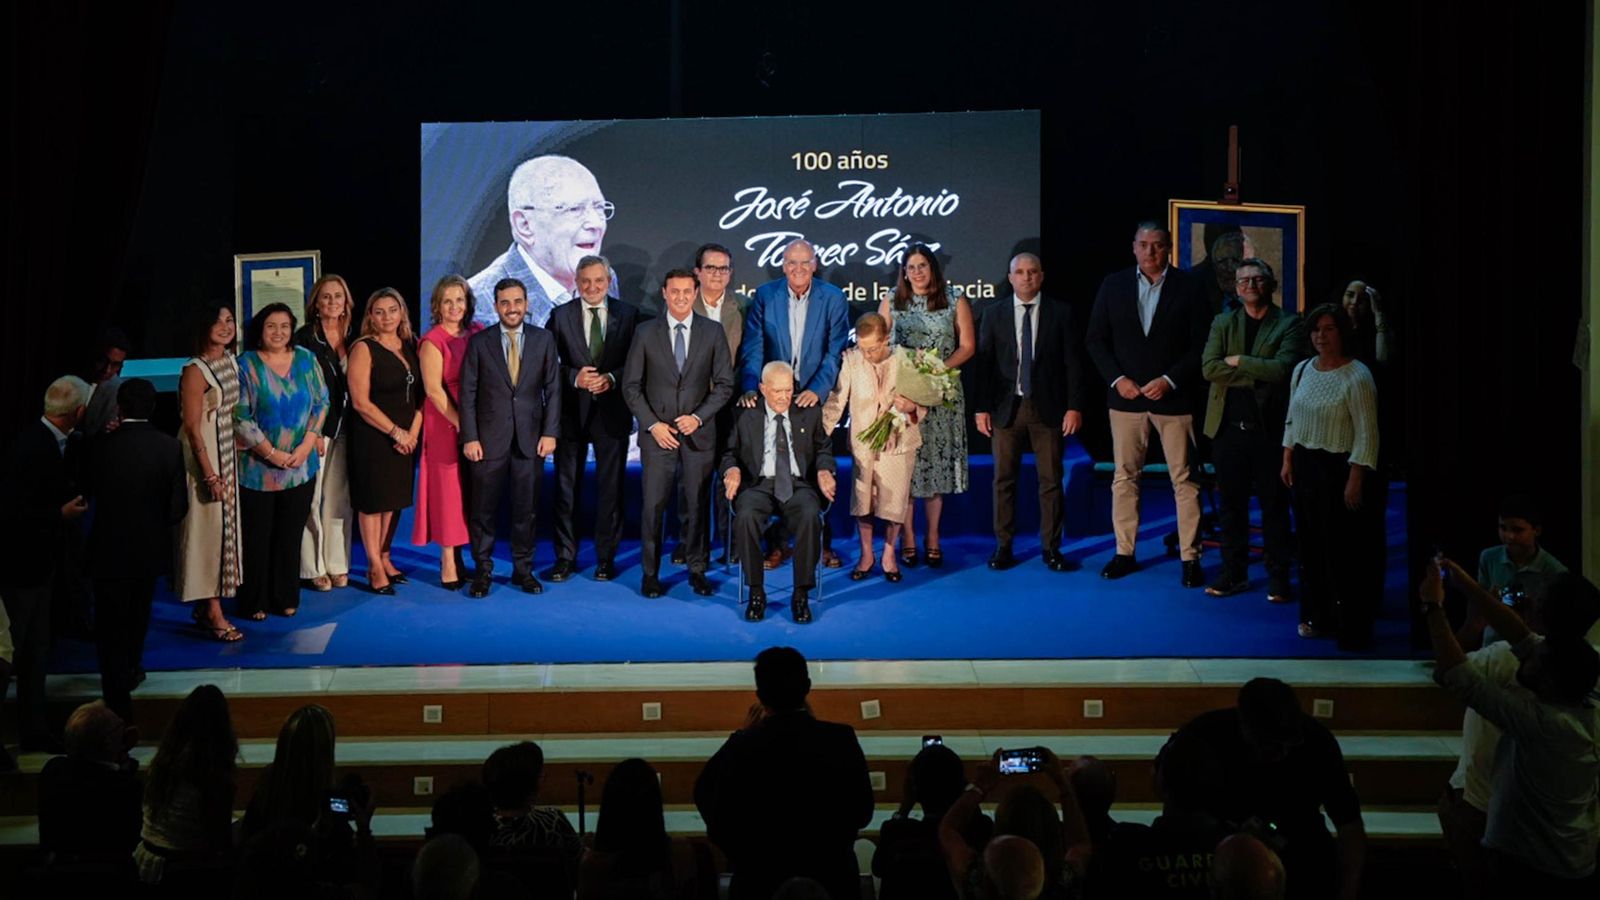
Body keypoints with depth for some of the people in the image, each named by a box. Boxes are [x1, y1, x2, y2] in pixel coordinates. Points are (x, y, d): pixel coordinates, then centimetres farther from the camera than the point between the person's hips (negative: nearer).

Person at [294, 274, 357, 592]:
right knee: (312, 498, -2)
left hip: (345, 429, 5)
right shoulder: (305, 338, -5)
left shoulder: (353, 338, 10)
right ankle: (314, 568, 5)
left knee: (340, 498, 8)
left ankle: (337, 564, 17)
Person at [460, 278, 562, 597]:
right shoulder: (479, 342, 1)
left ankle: (523, 570, 19)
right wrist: (470, 437, -6)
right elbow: (468, 393, 0)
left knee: (526, 509, 7)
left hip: (530, 439, 1)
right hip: (490, 439, -1)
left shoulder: (543, 339, 5)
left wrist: (550, 432, -3)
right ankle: (482, 571, 15)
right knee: (483, 510, 4)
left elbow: (552, 389, 5)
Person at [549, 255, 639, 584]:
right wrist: (575, 378, -16)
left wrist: (611, 379, -14)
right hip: (571, 412, 0)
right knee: (566, 487, 4)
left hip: (612, 412, 0)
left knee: (611, 488, 5)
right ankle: (565, 557, 12)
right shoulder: (560, 316, 3)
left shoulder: (628, 314, 4)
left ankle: (606, 557, 14)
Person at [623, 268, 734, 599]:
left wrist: (698, 417, -10)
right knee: (653, 506, -1)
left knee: (699, 504, 5)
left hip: (698, 432, 1)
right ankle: (650, 572, 9)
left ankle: (696, 569, 17)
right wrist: (652, 424, -8)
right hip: (657, 433, -1)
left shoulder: (713, 332, 2)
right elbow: (631, 385, 2)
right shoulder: (646, 332, 1)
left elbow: (724, 384, 2)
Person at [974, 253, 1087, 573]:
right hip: (1007, 408, 1)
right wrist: (981, 408, -2)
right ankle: (1003, 547, 11)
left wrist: (1074, 406, -5)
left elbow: (1073, 362, 2)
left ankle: (1051, 548, 9)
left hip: (1048, 408, -1)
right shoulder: (994, 315, 6)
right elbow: (984, 363, 4)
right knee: (1004, 480, 3)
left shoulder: (1060, 314, 4)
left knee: (1051, 480, 2)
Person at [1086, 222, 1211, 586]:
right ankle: (1125, 553, 15)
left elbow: (1200, 344, -3)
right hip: (1126, 394, 2)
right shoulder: (1113, 284, 4)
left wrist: (1170, 380, -13)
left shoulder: (1187, 286, -2)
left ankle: (1190, 557, 5)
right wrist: (1117, 378, -6)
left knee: (1184, 480, 0)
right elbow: (1095, 339, 6)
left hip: (1173, 396, -2)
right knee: (1125, 477, 7)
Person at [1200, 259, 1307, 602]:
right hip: (1229, 428, 3)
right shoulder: (1222, 323, 9)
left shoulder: (1289, 324, -1)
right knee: (1232, 504, 8)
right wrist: (1256, 374, -12)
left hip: (1270, 428, -3)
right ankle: (1234, 573, 16)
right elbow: (1209, 368, -5)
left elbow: (1282, 368, -16)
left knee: (1274, 505, 3)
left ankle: (1278, 577, 10)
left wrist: (1238, 361, -9)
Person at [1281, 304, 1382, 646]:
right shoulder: (1302, 371, 7)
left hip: (1339, 468, -7)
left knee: (1345, 550, -4)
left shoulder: (1356, 377, -14)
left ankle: (1353, 628, 4)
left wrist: (1356, 479, -19)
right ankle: (1319, 617, 23)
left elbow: (1367, 434, -16)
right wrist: (1288, 460, 11)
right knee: (1311, 544, 11)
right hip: (1306, 466, 7)